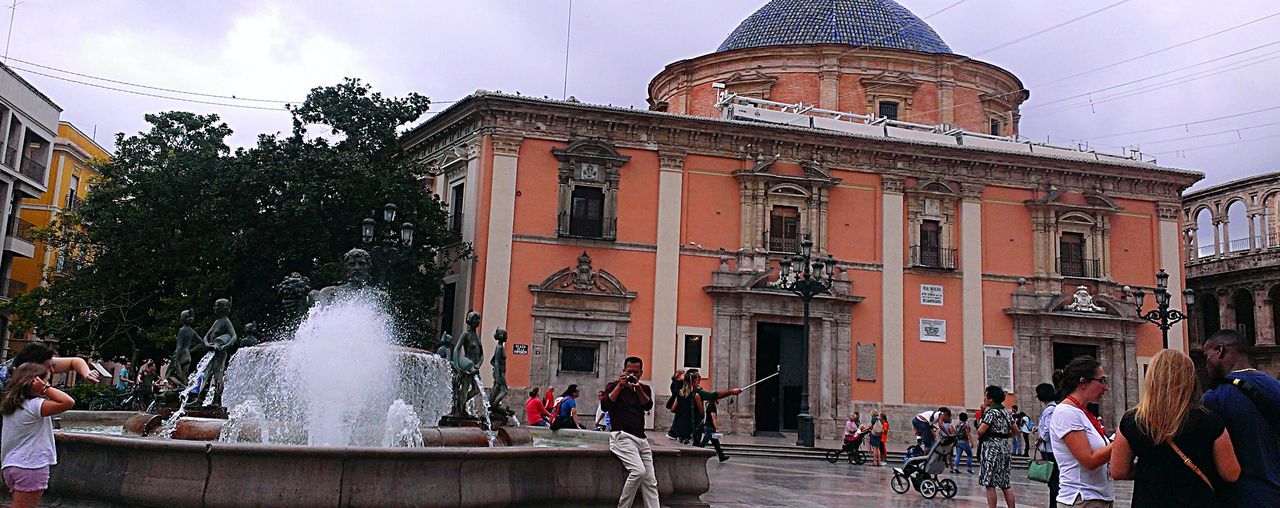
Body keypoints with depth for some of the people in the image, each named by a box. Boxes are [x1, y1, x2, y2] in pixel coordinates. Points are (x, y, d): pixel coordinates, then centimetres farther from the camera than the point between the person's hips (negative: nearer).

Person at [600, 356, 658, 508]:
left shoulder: (645, 389, 18)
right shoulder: (613, 385, 7)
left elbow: (648, 406, -1)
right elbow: (605, 405, -10)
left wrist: (638, 389, -16)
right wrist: (619, 386, -13)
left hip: (641, 437, 6)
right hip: (622, 436, -6)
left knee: (650, 481, -1)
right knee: (638, 471, -24)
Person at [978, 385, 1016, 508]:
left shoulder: (991, 412, -14)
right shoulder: (1006, 412, 12)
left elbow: (980, 431, -22)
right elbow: (1015, 431, 17)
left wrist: (979, 437, -1)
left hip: (992, 448, -8)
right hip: (1006, 447, 8)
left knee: (990, 484, -3)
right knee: (1005, 484, 12)